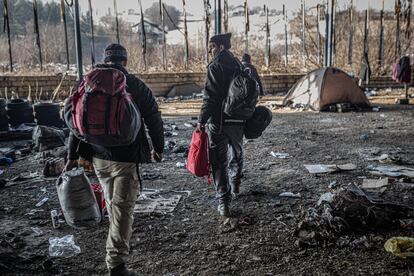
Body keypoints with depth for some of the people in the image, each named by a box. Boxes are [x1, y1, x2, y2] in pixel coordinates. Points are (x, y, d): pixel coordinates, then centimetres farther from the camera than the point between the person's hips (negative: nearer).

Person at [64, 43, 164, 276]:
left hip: (98, 156, 5)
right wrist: (158, 148, 12)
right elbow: (154, 119, -3)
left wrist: (72, 156, 10)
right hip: (126, 157, -5)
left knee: (112, 200, 23)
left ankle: (120, 242, 43)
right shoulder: (136, 85, -5)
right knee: (123, 205, -1)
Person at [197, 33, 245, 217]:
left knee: (219, 162, -1)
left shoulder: (215, 67, -11)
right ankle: (234, 187, 45)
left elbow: (210, 96, -18)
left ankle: (224, 201, -5)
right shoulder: (238, 65, 10)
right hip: (238, 120, 6)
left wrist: (201, 120, -14)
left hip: (218, 121, -6)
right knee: (236, 155, 25)